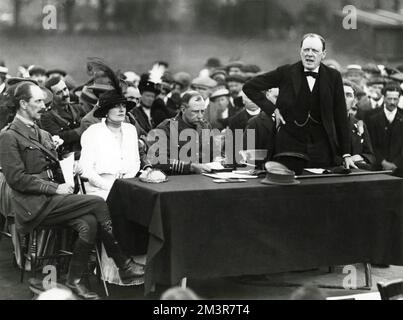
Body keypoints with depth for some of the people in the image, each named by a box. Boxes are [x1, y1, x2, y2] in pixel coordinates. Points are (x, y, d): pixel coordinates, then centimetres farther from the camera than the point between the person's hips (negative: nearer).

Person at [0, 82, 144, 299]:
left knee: (89, 223, -21)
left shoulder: (44, 135, 22)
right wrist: (55, 188, -16)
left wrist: (64, 186, 1)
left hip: (51, 200, 7)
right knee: (97, 203, -20)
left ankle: (74, 281, -12)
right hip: (34, 206, -7)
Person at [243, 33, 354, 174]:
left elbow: (341, 118, 5)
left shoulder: (333, 76, 3)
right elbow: (249, 87, 7)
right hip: (290, 147, -1)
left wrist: (346, 154, 2)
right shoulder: (286, 73, 0)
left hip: (323, 150, 1)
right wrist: (272, 108, -3)